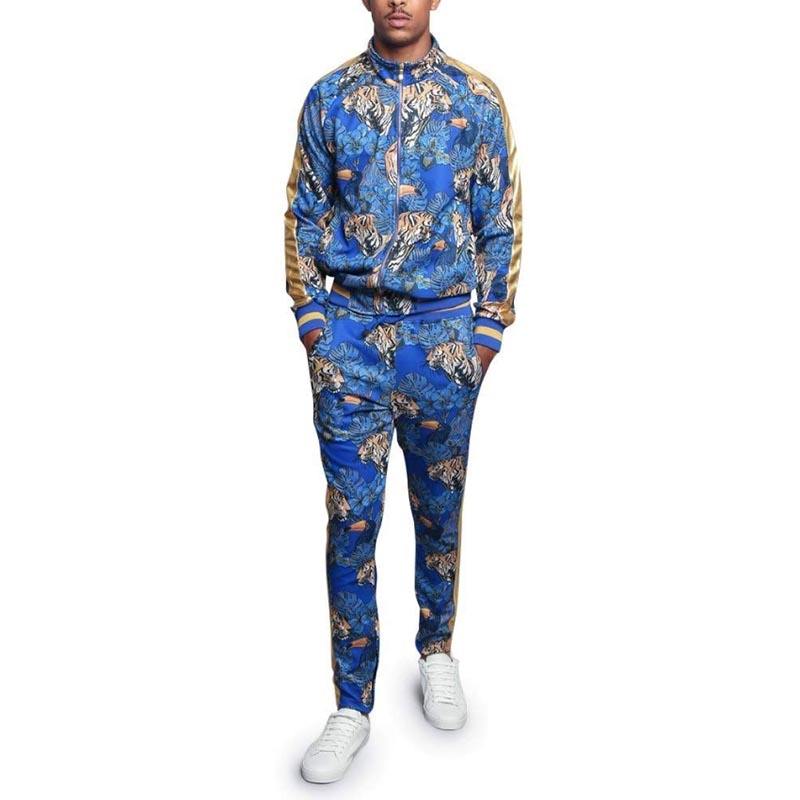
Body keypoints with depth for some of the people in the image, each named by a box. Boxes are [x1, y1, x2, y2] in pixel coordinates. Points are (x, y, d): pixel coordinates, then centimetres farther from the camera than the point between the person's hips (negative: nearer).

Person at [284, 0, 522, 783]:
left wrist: (488, 328, -1)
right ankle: (353, 706, 13)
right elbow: (302, 212, 7)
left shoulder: (476, 97, 2)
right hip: (350, 329, 0)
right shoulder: (330, 96, 4)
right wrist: (309, 317, 0)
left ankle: (437, 650, 36)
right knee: (350, 518, 0)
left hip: (443, 330, 0)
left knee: (438, 506, 12)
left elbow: (501, 221, 4)